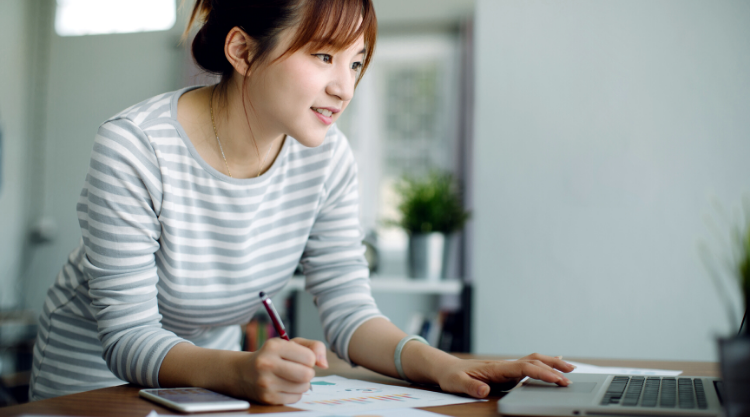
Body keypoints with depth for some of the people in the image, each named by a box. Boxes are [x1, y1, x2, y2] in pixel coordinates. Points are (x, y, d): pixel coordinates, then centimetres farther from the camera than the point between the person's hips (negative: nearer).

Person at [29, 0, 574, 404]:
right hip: (96, 379, -3)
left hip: (209, 370, 3)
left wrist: (444, 367, -27)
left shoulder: (325, 156, -11)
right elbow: (130, 338, -23)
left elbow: (350, 312, -10)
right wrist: (237, 371, -41)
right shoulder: (135, 149, -25)